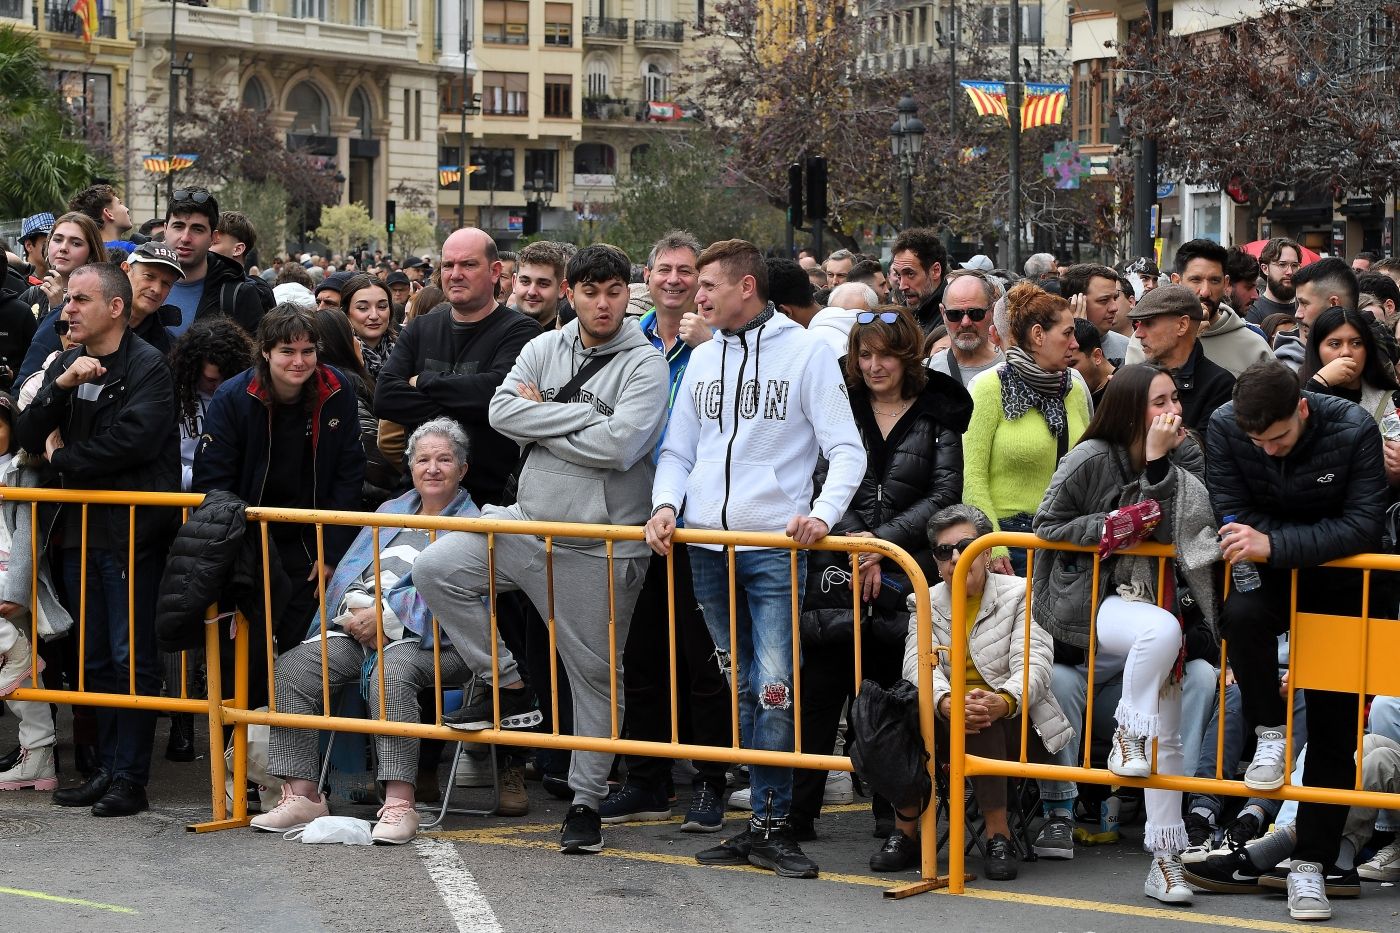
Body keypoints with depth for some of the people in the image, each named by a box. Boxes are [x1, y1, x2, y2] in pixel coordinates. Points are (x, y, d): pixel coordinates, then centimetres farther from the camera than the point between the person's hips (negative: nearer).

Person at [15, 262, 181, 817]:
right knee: (96, 659, 12)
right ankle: (108, 768, 19)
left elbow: (132, 440, -21)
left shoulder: (147, 366, -8)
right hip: (80, 529, 7)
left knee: (132, 657, -4)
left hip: (132, 530, -7)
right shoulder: (66, 365, 13)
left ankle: (131, 777, -1)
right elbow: (28, 437, 5)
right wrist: (60, 387, -12)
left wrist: (63, 458, -7)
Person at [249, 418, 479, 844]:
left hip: (428, 638, -6)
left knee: (390, 670, -39)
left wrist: (386, 614, -14)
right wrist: (353, 612, -1)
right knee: (292, 667, -19)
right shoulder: (390, 512, 29)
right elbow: (350, 570, 21)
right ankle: (301, 794, -18)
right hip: (360, 631, 6)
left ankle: (399, 804, -40)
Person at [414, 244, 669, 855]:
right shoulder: (544, 349, 7)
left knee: (595, 673, 4)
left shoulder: (644, 364, -7)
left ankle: (587, 800, 17)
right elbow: (502, 411, -7)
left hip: (601, 544, -4)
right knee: (437, 568, -12)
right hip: (528, 521, 5)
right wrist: (581, 416, -14)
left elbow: (617, 447, -20)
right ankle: (507, 690, 1)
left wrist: (541, 425, -10)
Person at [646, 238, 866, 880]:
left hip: (776, 546, -5)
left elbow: (847, 450, -6)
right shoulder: (702, 358, 14)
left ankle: (771, 823, -4)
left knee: (773, 687, -11)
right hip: (706, 545, 5)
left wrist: (822, 513, -21)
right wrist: (666, 504, -1)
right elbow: (678, 450, 18)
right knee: (735, 687, 7)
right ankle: (762, 819, 13)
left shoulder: (806, 352, -2)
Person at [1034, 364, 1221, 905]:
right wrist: (1109, 528, -16)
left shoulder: (1185, 458, 3)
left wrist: (1160, 463, -20)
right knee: (1163, 630, -38)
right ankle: (1126, 734, -17)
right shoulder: (1092, 459, -9)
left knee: (1167, 736, 0)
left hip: (1147, 595, 5)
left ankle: (1164, 859, 5)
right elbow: (1045, 526, -4)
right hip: (1082, 599, -5)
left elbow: (1177, 534, -11)